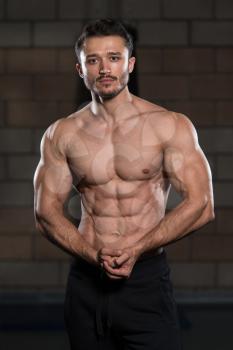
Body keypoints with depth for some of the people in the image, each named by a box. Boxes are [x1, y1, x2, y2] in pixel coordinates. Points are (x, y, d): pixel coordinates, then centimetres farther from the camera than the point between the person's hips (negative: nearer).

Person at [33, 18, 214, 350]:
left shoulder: (170, 126, -2)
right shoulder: (61, 135, 5)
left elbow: (201, 205, -7)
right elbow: (46, 213, 3)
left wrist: (135, 250, -14)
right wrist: (95, 256, -13)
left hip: (147, 280, -2)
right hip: (85, 284, 2)